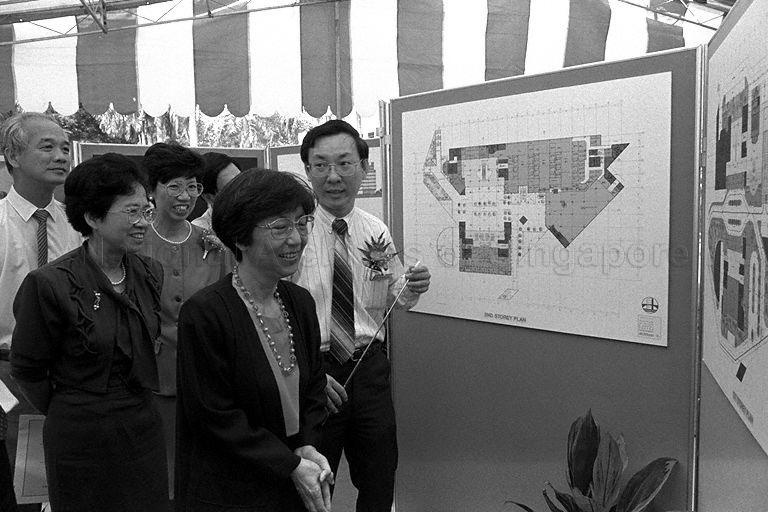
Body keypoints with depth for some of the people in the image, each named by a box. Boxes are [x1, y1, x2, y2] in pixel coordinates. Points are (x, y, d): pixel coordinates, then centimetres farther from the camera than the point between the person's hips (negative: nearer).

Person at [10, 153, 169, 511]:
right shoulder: (50, 283, -18)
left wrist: (134, 407, 9)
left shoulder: (151, 273, -1)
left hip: (144, 426, 5)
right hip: (81, 439, -5)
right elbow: (26, 367, -6)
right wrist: (68, 411, 3)